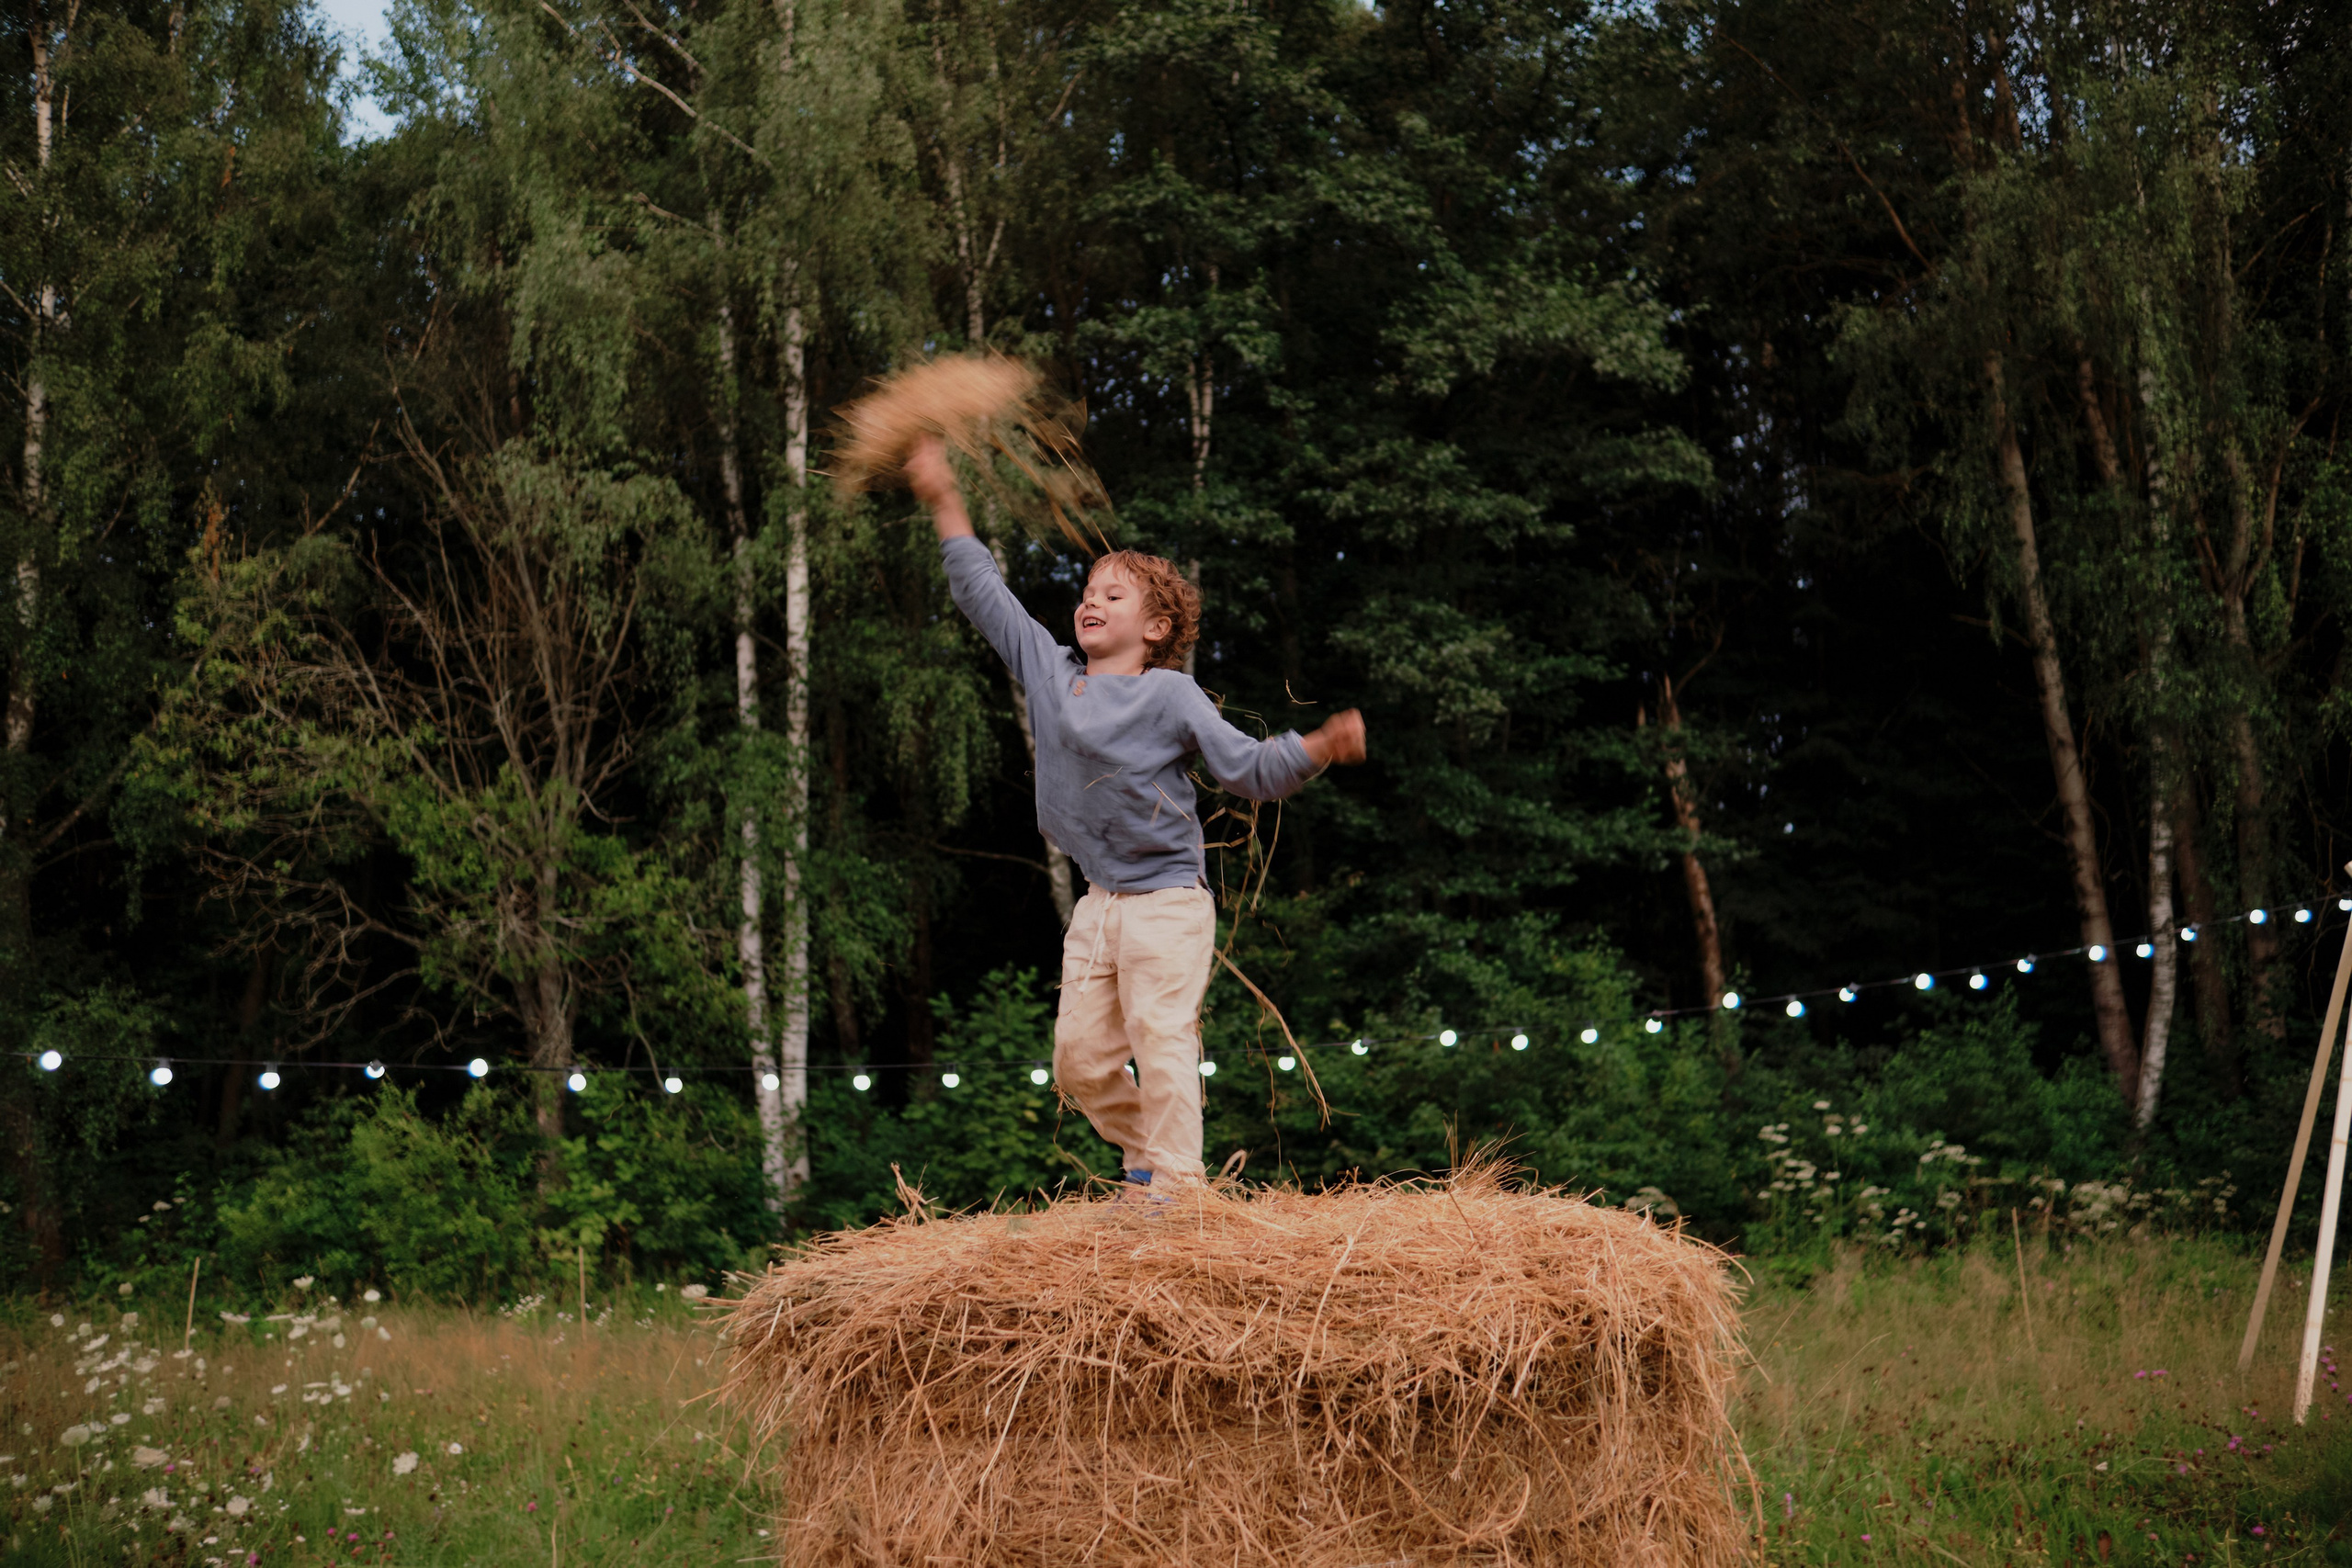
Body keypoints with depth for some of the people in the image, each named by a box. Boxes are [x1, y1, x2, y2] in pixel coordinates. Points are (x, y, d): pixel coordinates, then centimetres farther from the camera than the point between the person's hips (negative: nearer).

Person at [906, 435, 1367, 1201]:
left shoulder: (1171, 696, -8)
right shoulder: (1048, 668, 7)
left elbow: (1252, 769, -10)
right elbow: (984, 594, 15)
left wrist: (1323, 745, -27)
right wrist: (944, 500, 14)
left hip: (1168, 900, -6)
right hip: (1097, 904, 6)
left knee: (1162, 1041, -11)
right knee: (1080, 1057, 5)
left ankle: (1171, 1190, -7)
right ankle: (1143, 1153, 26)